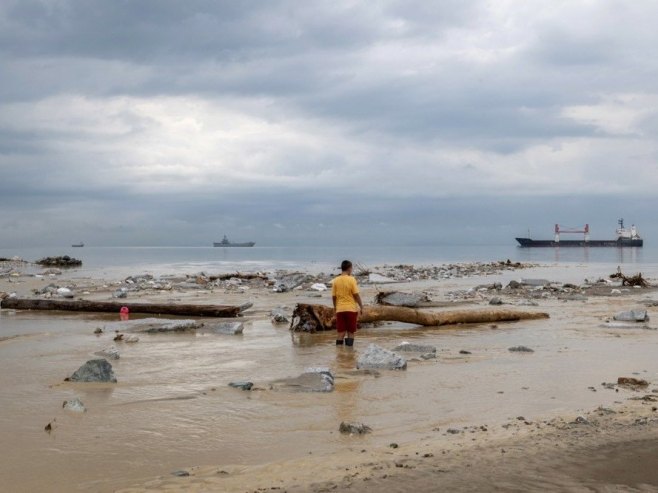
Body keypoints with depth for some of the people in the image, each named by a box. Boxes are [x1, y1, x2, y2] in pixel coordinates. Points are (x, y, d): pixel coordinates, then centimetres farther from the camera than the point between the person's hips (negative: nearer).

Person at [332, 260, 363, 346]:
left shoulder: (336, 280, 2)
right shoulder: (351, 279, -8)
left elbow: (333, 296, 5)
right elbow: (356, 294, -10)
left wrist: (335, 306, 19)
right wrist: (361, 306, 0)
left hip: (340, 309, 3)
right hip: (351, 308, -3)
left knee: (341, 333, 6)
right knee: (351, 332, 7)